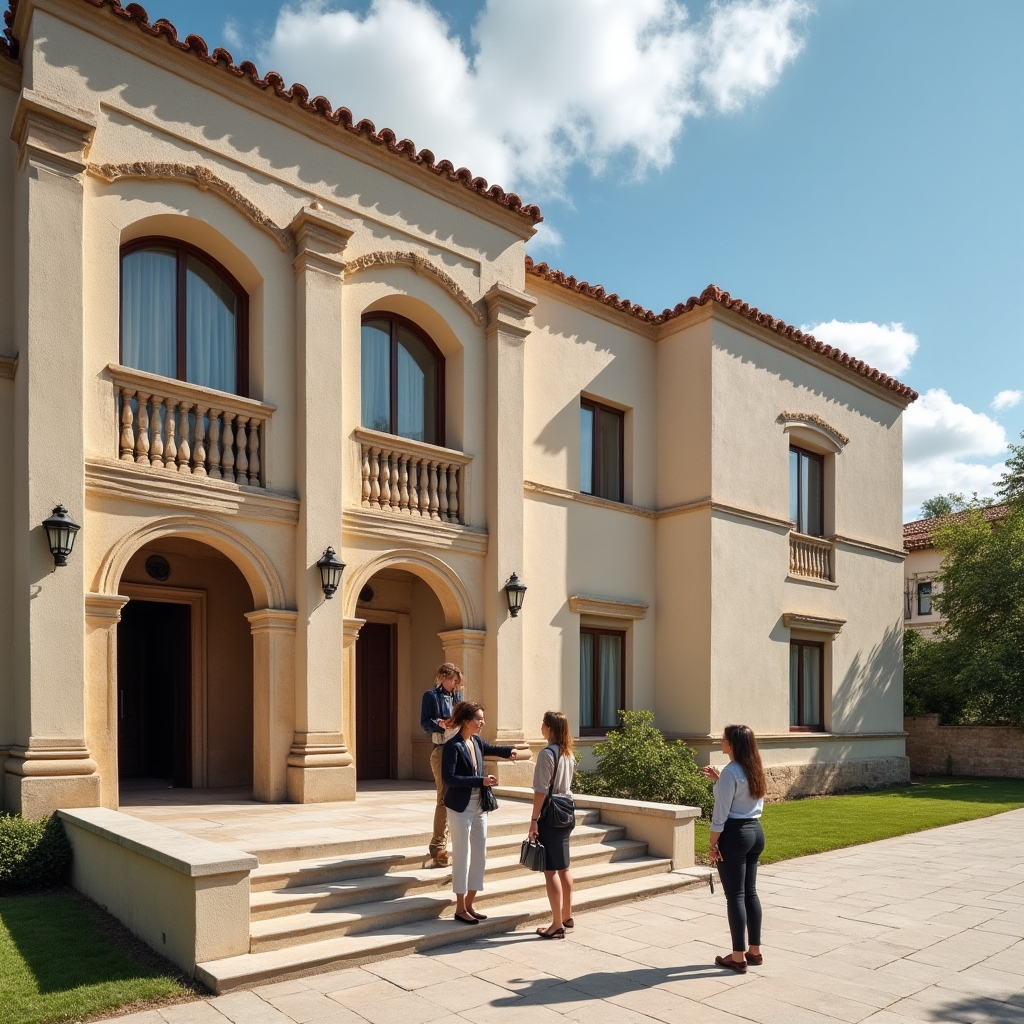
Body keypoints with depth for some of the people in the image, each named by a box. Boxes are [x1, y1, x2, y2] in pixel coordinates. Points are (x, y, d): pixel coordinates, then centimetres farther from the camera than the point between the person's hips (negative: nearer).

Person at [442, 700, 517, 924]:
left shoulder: (476, 742, 6)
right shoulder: (453, 746, -16)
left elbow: (491, 749, 28)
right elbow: (449, 778, -22)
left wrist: (508, 751, 8)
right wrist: (480, 781, -25)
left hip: (479, 807, 8)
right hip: (461, 808, -8)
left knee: (480, 856, 11)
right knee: (462, 857, 0)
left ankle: (469, 904, 23)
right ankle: (460, 908, 11)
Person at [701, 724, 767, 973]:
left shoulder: (730, 771, -17)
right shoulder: (755, 770, 7)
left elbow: (721, 813, -17)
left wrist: (713, 843, -10)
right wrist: (719, 779, 15)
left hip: (734, 835, -8)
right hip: (755, 832, 8)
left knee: (735, 895, -1)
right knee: (750, 892, 15)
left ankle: (738, 957, 5)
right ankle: (755, 951, 22)